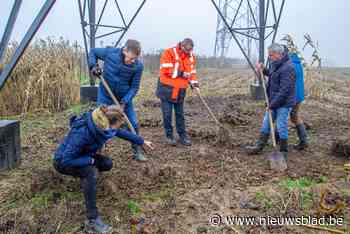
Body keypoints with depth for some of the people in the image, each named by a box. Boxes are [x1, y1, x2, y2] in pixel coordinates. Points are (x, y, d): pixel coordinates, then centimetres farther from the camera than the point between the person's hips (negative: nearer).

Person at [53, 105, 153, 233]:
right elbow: (66, 160, -36)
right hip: (63, 161, -7)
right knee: (90, 172, -33)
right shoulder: (82, 132, -39)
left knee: (107, 164, -8)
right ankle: (92, 219, -26)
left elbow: (121, 132, 0)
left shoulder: (101, 125, -17)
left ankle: (84, 176, 23)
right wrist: (90, 160, -28)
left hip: (80, 156, 7)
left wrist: (141, 142, 6)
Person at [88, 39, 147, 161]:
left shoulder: (138, 66, -21)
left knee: (134, 124, 3)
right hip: (105, 96, -1)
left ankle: (137, 151, 22)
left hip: (124, 98, 1)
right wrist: (93, 65, -17)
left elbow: (134, 87, -13)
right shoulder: (110, 52, -21)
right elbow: (93, 52, 0)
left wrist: (125, 101, -24)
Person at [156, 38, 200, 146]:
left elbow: (192, 72, 13)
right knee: (167, 114, 2)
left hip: (180, 90, 4)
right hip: (167, 89, -4)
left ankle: (183, 135, 19)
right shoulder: (169, 53, -12)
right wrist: (181, 73, -19)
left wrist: (195, 84, -1)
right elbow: (166, 71, -20)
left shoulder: (191, 56, 7)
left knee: (180, 114, 11)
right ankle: (169, 135, 15)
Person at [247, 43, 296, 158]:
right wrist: (263, 70, 10)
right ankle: (259, 146, 24)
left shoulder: (287, 68, -22)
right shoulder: (276, 64, 8)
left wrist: (272, 104, -20)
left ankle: (283, 152, 15)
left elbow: (284, 91, -24)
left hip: (284, 104, -9)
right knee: (266, 124, 14)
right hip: (273, 102, 9)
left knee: (281, 128, 0)